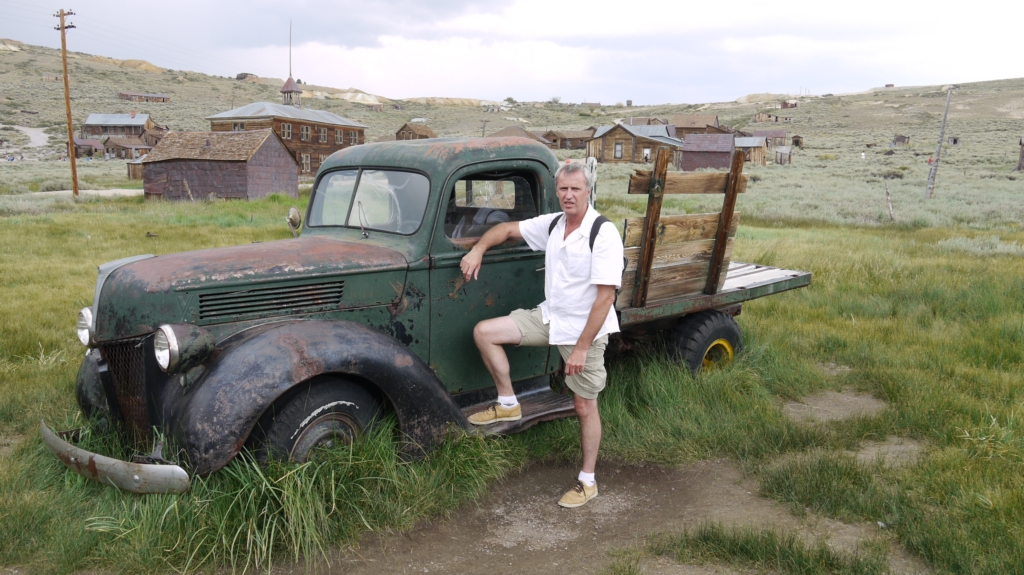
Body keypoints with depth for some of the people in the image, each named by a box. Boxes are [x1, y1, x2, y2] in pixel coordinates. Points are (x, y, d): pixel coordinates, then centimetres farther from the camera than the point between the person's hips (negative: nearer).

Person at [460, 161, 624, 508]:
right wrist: (478, 250, -1)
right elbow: (508, 229, 16)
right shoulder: (552, 224, 0)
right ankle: (508, 404, 12)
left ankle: (588, 481, 23)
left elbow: (605, 296, -23)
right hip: (549, 317, 6)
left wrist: (581, 347, -24)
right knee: (484, 332, -2)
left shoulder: (604, 233, -21)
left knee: (585, 406, 5)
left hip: (585, 329, -6)